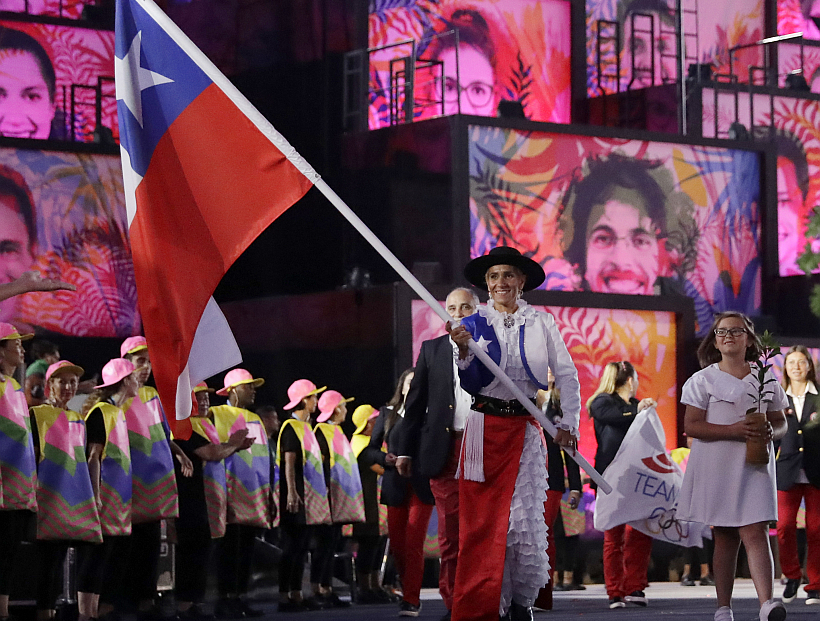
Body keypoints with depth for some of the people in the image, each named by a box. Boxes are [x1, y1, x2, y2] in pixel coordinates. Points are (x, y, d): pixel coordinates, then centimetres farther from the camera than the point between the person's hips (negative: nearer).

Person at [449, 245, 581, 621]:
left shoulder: (540, 324, 4)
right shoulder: (473, 325, 4)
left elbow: (567, 376, 5)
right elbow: (470, 385, -2)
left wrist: (568, 424, -3)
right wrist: (464, 351, -19)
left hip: (527, 428, 0)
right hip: (485, 430, 0)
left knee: (525, 517, -4)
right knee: (481, 519, -2)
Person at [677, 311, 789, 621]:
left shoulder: (766, 378, 11)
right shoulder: (703, 380, 4)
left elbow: (781, 423, 15)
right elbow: (691, 425, -4)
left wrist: (771, 431, -10)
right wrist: (733, 430, -17)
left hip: (754, 467, 0)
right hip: (717, 466, 0)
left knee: (755, 532, -14)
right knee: (725, 538, 4)